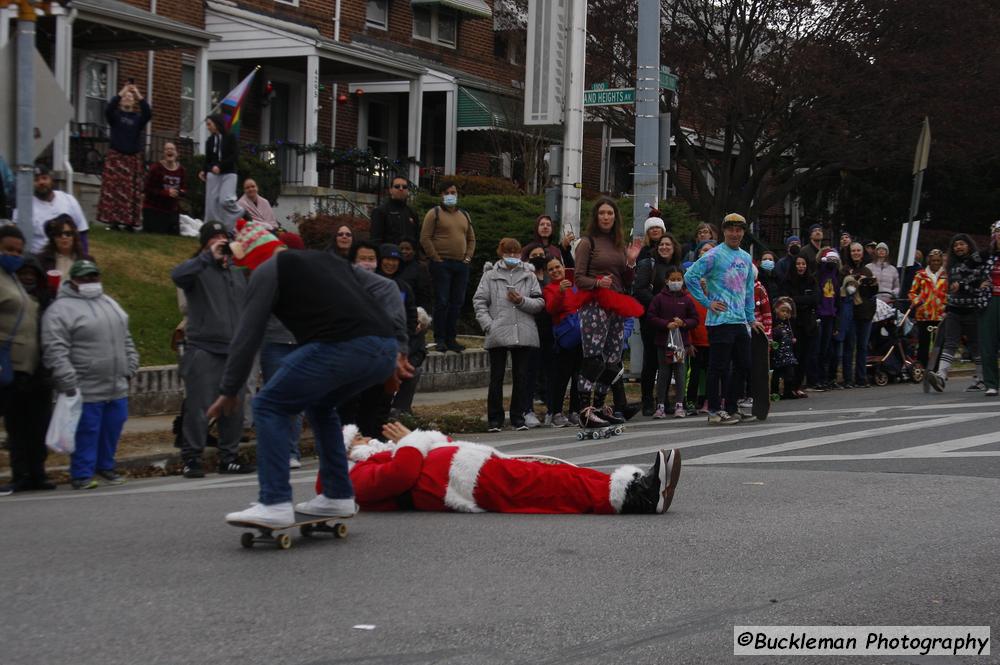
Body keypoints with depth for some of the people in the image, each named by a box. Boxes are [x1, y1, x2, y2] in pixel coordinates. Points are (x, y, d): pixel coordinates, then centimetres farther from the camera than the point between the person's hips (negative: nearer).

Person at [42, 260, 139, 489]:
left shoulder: (109, 303, 16)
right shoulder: (61, 309, -9)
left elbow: (126, 338, 24)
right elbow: (55, 350, -15)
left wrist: (131, 365, 16)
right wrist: (68, 381, -20)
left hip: (117, 387, 7)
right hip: (87, 390, -7)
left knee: (113, 427, 11)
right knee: (87, 431, -4)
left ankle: (106, 467, 26)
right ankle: (82, 474, 6)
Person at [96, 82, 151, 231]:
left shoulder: (138, 118, 10)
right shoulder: (115, 115, 7)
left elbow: (148, 114, -10)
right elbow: (108, 108, -14)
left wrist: (139, 96, -18)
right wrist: (121, 92, -19)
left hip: (134, 158, 2)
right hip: (115, 157, -1)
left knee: (132, 191, -3)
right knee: (113, 188, -9)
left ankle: (130, 221, -4)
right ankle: (113, 220, -10)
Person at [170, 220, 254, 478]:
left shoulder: (237, 273, 19)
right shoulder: (199, 269, -2)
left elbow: (246, 308, 25)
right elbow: (177, 275, -25)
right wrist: (209, 257, -24)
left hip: (233, 351, 6)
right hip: (203, 350, -6)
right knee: (199, 408, -6)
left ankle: (229, 457, 17)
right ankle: (191, 459, 1)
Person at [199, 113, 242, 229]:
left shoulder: (230, 137, 0)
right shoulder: (209, 141, 12)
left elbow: (235, 155, -8)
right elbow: (207, 159, 17)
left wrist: (220, 166, -17)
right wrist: (203, 171, -2)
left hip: (228, 173, -4)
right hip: (213, 174, 4)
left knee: (225, 200, -21)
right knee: (212, 202, -5)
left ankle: (240, 214, 7)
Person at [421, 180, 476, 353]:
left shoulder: (464, 215, 18)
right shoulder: (434, 213, 0)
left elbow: (471, 239, 23)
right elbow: (425, 238, -6)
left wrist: (468, 257, 8)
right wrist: (436, 259, -10)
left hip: (461, 265, 6)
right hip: (442, 264, -5)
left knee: (457, 303, 6)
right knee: (442, 302, -7)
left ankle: (451, 339, 11)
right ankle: (440, 340, -3)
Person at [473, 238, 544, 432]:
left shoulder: (529, 276, 12)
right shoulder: (490, 276, 7)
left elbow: (540, 303, 8)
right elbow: (479, 302, 2)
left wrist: (522, 301, -10)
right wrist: (488, 325, -10)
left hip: (523, 334, 2)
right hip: (497, 334, -2)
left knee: (521, 376, 4)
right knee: (496, 377, 2)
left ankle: (518, 416, 12)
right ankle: (495, 418, 8)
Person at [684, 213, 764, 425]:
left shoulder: (746, 258, 16)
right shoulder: (715, 255, -7)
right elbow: (690, 276, -13)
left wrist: (751, 318, 21)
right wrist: (707, 302, -12)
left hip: (740, 320, 8)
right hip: (721, 320, -8)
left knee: (743, 366, 11)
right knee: (719, 367, -5)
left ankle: (731, 408, 20)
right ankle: (715, 411, 0)